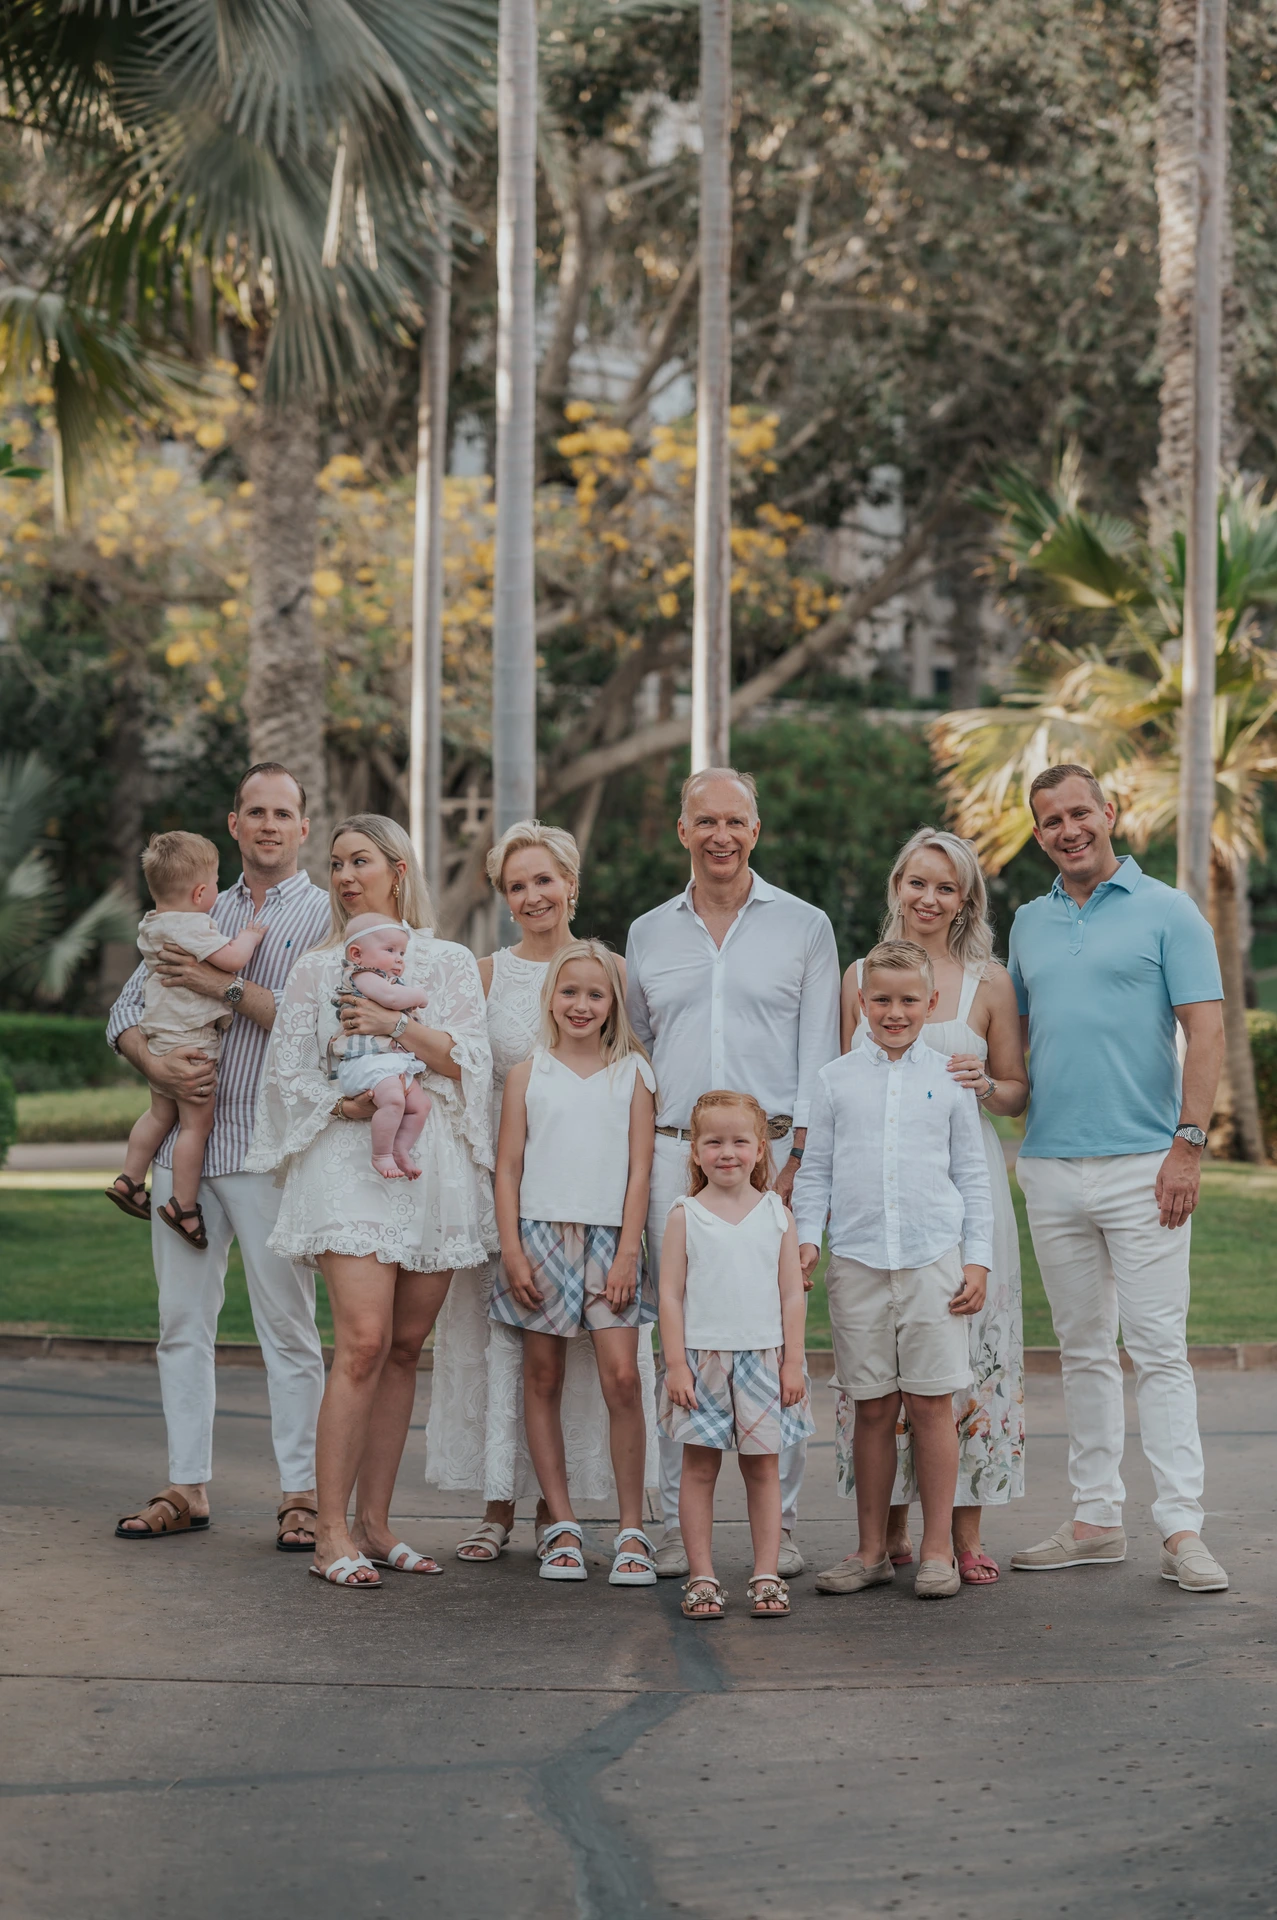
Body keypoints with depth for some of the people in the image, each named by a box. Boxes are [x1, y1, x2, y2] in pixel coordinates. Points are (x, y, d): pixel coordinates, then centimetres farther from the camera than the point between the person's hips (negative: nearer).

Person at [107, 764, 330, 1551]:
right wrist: (157, 1063, -6)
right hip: (183, 1144, 5)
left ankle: (303, 1493, 3)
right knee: (183, 1319, 6)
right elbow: (128, 1009, 14)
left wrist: (225, 986, -11)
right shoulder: (199, 913, 17)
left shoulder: (326, 915, 2)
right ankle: (188, 1487, 12)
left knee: (288, 1324, -2)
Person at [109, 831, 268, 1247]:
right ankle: (183, 1205, 1)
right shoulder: (193, 927, -20)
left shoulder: (151, 925, 10)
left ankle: (130, 1179, 28)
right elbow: (232, 959, -26)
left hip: (160, 1040, 9)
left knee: (161, 1114, 22)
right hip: (192, 1042, -9)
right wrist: (249, 936, -7)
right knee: (197, 1123, -2)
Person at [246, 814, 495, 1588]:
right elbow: (288, 1071, 6)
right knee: (364, 1342, -15)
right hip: (350, 1159, -2)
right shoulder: (319, 968, 11)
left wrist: (398, 1024, -11)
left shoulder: (451, 963, 13)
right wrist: (348, 1103, -10)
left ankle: (374, 1523, 10)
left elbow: (473, 1060, 2)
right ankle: (332, 1530, -12)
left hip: (433, 1161, 2)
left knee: (405, 1347, 3)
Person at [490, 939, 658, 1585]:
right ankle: (562, 1525, 11)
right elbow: (507, 1168, 5)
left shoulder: (631, 1073, 6)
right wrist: (512, 1251, -3)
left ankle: (631, 1530, -3)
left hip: (609, 1238, -1)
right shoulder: (528, 1074, 7)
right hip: (541, 1235, 1)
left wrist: (627, 1254, -5)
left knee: (622, 1377, -9)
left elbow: (639, 1169, 3)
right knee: (543, 1378, 3)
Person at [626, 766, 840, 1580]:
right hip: (674, 1152, 2)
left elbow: (819, 1052, 3)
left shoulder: (805, 927, 7)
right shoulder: (648, 934, 15)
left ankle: (780, 1522, 2)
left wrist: (799, 1153, -7)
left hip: (772, 1151, -2)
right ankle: (679, 1523, 6)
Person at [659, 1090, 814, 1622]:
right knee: (699, 1466, 2)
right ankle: (702, 1577, 8)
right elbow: (670, 1294, -1)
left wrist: (793, 1361, 1)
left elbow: (793, 1294, 6)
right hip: (702, 1357, -1)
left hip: (764, 1358, 1)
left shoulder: (776, 1213, 5)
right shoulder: (685, 1215, 0)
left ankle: (766, 1574, 10)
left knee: (763, 1465, 4)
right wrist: (676, 1364, -7)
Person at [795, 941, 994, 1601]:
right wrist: (806, 1237, -2)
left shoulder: (949, 1079, 6)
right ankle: (871, 1551, 14)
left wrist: (978, 1258, 2)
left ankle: (937, 1549, 7)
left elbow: (973, 1176, 9)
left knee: (930, 1403, -1)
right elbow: (815, 1171, 12)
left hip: (934, 1260, -1)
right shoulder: (836, 1080, 8)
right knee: (872, 1409, 5)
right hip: (857, 1260, 1)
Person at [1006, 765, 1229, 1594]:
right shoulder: (1030, 924, 15)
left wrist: (1188, 1144, -14)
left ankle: (1182, 1527, -5)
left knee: (1159, 1347, -6)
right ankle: (1097, 1519, 16)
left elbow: (1207, 1030, -7)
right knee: (1083, 1351, 10)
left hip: (1141, 1166, -5)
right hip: (1050, 1167, 5)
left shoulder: (1166, 912, -1)